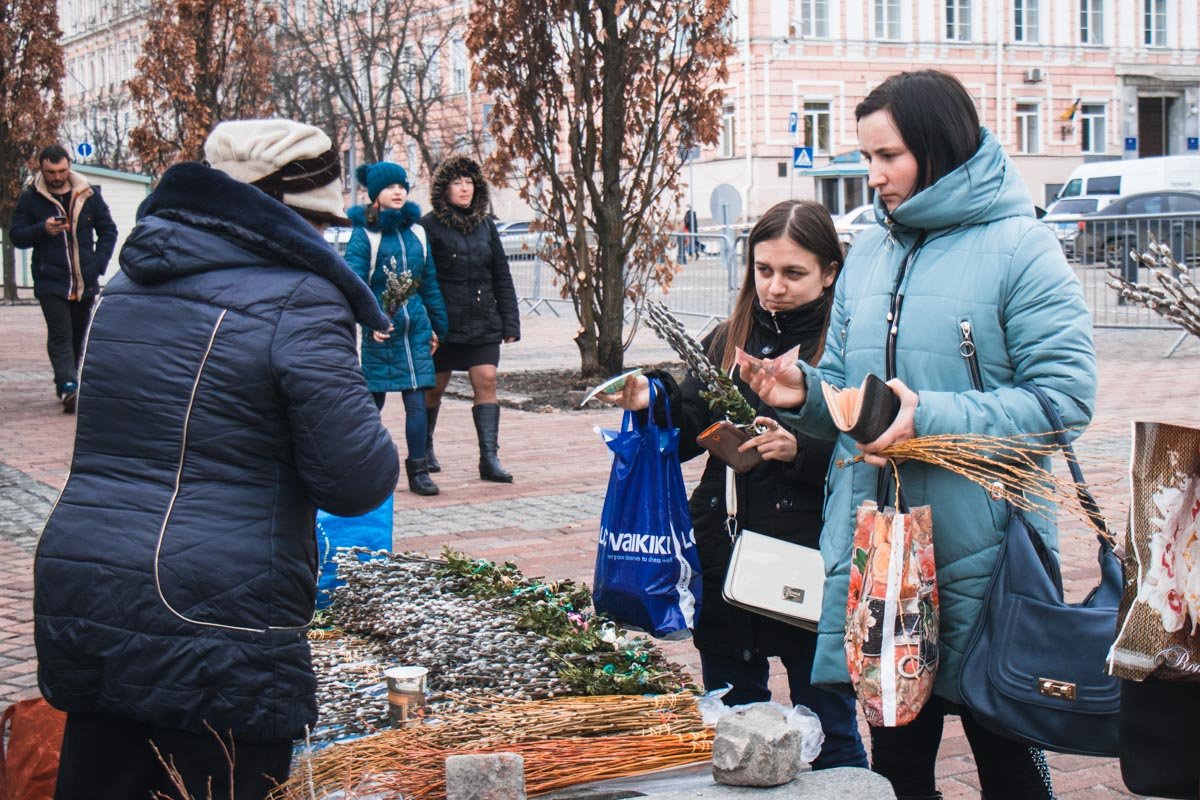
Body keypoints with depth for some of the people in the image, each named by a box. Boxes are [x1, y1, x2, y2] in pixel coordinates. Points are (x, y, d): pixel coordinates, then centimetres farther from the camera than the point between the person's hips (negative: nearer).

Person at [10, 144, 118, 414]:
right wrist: (43, 229, -20)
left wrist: (98, 264, -3)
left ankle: (65, 386, 26)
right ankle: (69, 388, -22)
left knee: (78, 336, 12)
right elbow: (17, 237, 0)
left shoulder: (89, 195, 3)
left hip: (85, 282, 3)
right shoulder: (30, 198, -1)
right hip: (50, 282, -3)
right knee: (60, 335, -14)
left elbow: (108, 230, 10)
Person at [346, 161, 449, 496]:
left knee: (417, 399, -2)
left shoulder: (416, 231, 10)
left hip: (415, 326, 4)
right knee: (374, 400, 6)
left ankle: (419, 471, 2)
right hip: (381, 329, -4)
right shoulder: (364, 234, -5)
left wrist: (437, 326, 16)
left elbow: (429, 281, 16)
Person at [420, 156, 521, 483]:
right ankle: (423, 449, 28)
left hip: (484, 323, 4)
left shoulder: (485, 226, 10)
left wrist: (510, 323, 7)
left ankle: (490, 457, -7)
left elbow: (502, 278, 12)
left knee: (486, 383, -6)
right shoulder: (430, 226, -5)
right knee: (435, 387, 9)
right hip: (445, 322, -4)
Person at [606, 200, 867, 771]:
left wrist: (800, 450, -25)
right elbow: (687, 436, 5)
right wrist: (653, 402, -13)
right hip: (725, 562, 6)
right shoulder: (728, 342, 10)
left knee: (828, 734, 7)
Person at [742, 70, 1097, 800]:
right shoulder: (870, 253, 11)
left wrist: (933, 417, -23)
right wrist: (806, 392, -4)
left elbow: (1066, 399, -16)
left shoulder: (1019, 248, -9)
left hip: (982, 555, -5)